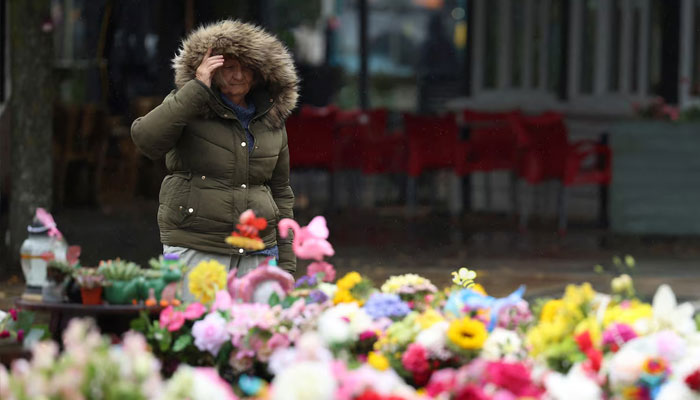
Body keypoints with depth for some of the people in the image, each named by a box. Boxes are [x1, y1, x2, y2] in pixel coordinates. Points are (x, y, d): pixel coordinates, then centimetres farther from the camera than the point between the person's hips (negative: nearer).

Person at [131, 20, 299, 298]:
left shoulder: (271, 121, 13)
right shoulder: (189, 107, 2)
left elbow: (280, 192, 19)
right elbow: (146, 139, -19)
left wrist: (285, 261, 14)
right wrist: (197, 88, -18)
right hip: (195, 246, -4)